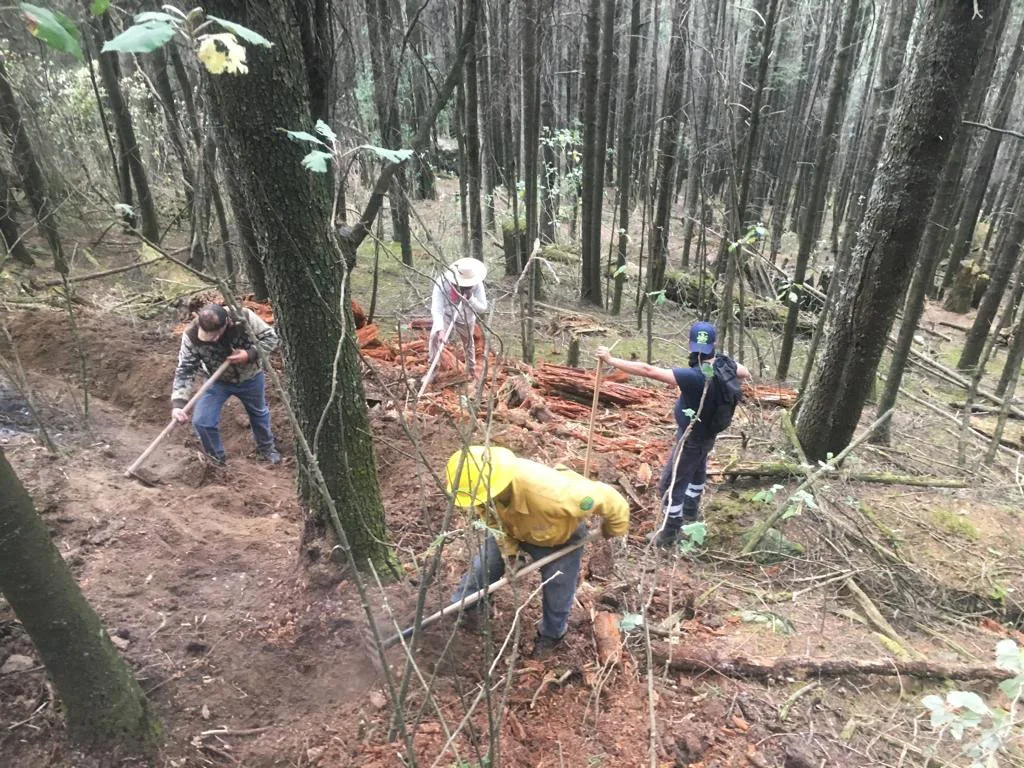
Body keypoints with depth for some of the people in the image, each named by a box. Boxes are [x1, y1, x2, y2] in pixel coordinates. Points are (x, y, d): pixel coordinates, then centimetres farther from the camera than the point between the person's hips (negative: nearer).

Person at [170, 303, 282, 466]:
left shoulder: (244, 318, -33)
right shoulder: (191, 336, -31)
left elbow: (270, 337, -19)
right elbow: (185, 371, -28)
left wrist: (250, 354, -35)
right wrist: (178, 403, -39)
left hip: (250, 378, 0)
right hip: (217, 381, 0)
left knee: (259, 413, 23)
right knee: (202, 422, -10)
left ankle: (267, 447, 52)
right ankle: (216, 459, 19)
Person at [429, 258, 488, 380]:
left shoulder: (477, 284, -32)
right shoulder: (442, 282, -38)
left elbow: (483, 308, -28)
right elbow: (436, 309, -42)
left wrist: (470, 298, -45)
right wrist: (440, 329, -56)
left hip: (466, 318, 2)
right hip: (446, 314, -1)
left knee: (468, 343, 19)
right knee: (435, 335, -24)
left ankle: (471, 370, 44)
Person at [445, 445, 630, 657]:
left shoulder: (548, 493, -51)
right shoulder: (485, 484, -34)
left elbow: (608, 498, -37)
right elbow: (493, 519, -8)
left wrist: (613, 528, -17)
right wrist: (509, 552, -11)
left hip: (561, 539, -3)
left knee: (557, 593, 10)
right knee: (483, 566, 10)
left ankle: (551, 634, 42)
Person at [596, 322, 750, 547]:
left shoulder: (695, 377, -39)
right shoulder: (725, 364, -15)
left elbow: (648, 371, -42)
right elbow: (744, 371, 11)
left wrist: (611, 360, -36)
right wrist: (746, 374, 36)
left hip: (692, 439, -9)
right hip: (707, 433, 9)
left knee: (670, 485, 9)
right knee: (696, 470, 32)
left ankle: (670, 533, 26)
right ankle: (691, 511, 57)